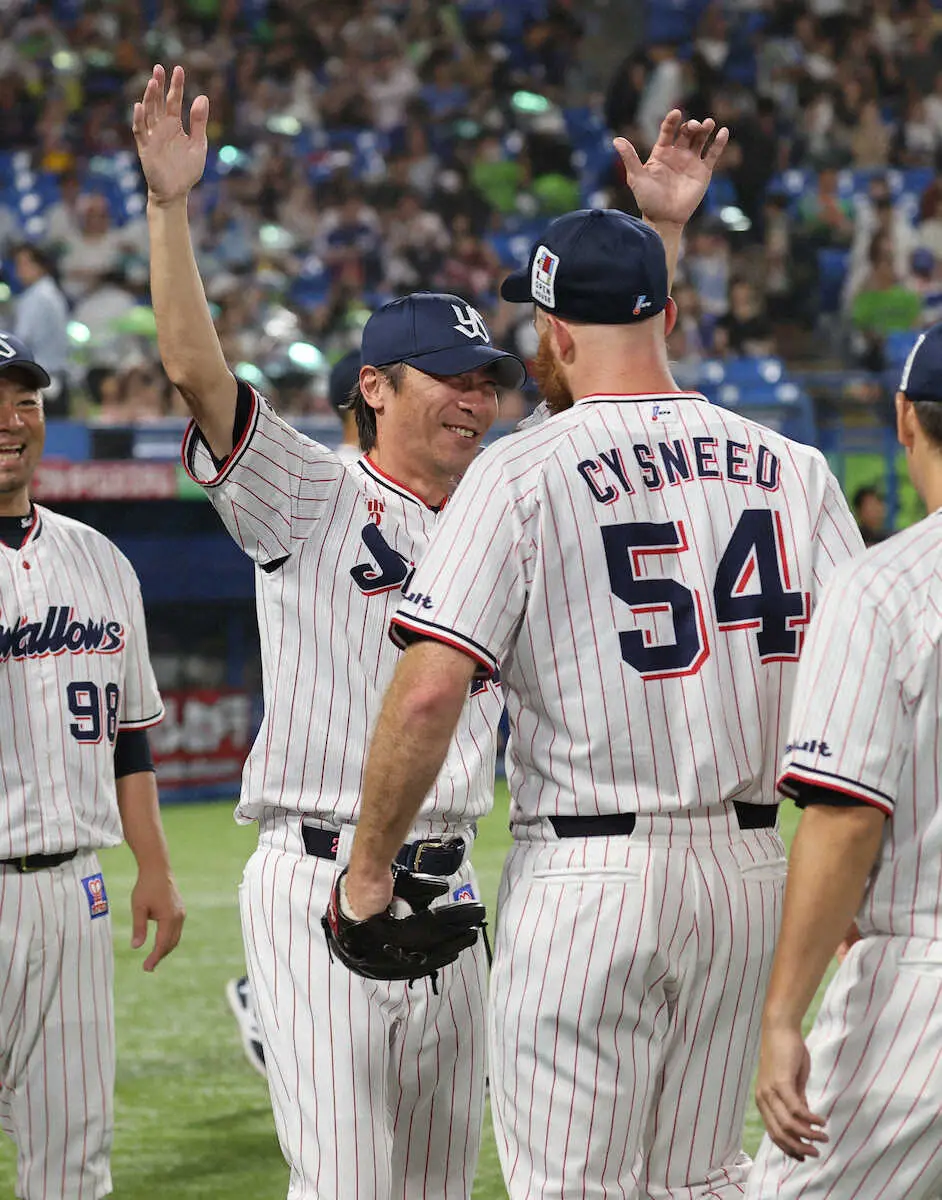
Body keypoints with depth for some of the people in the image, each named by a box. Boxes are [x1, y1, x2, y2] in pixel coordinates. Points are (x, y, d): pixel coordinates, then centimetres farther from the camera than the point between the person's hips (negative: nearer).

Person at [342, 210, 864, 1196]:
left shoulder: (520, 474, -8)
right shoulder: (792, 469, 5)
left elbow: (430, 690, -16)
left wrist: (367, 865, -4)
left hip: (589, 882, -5)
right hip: (752, 873, 5)